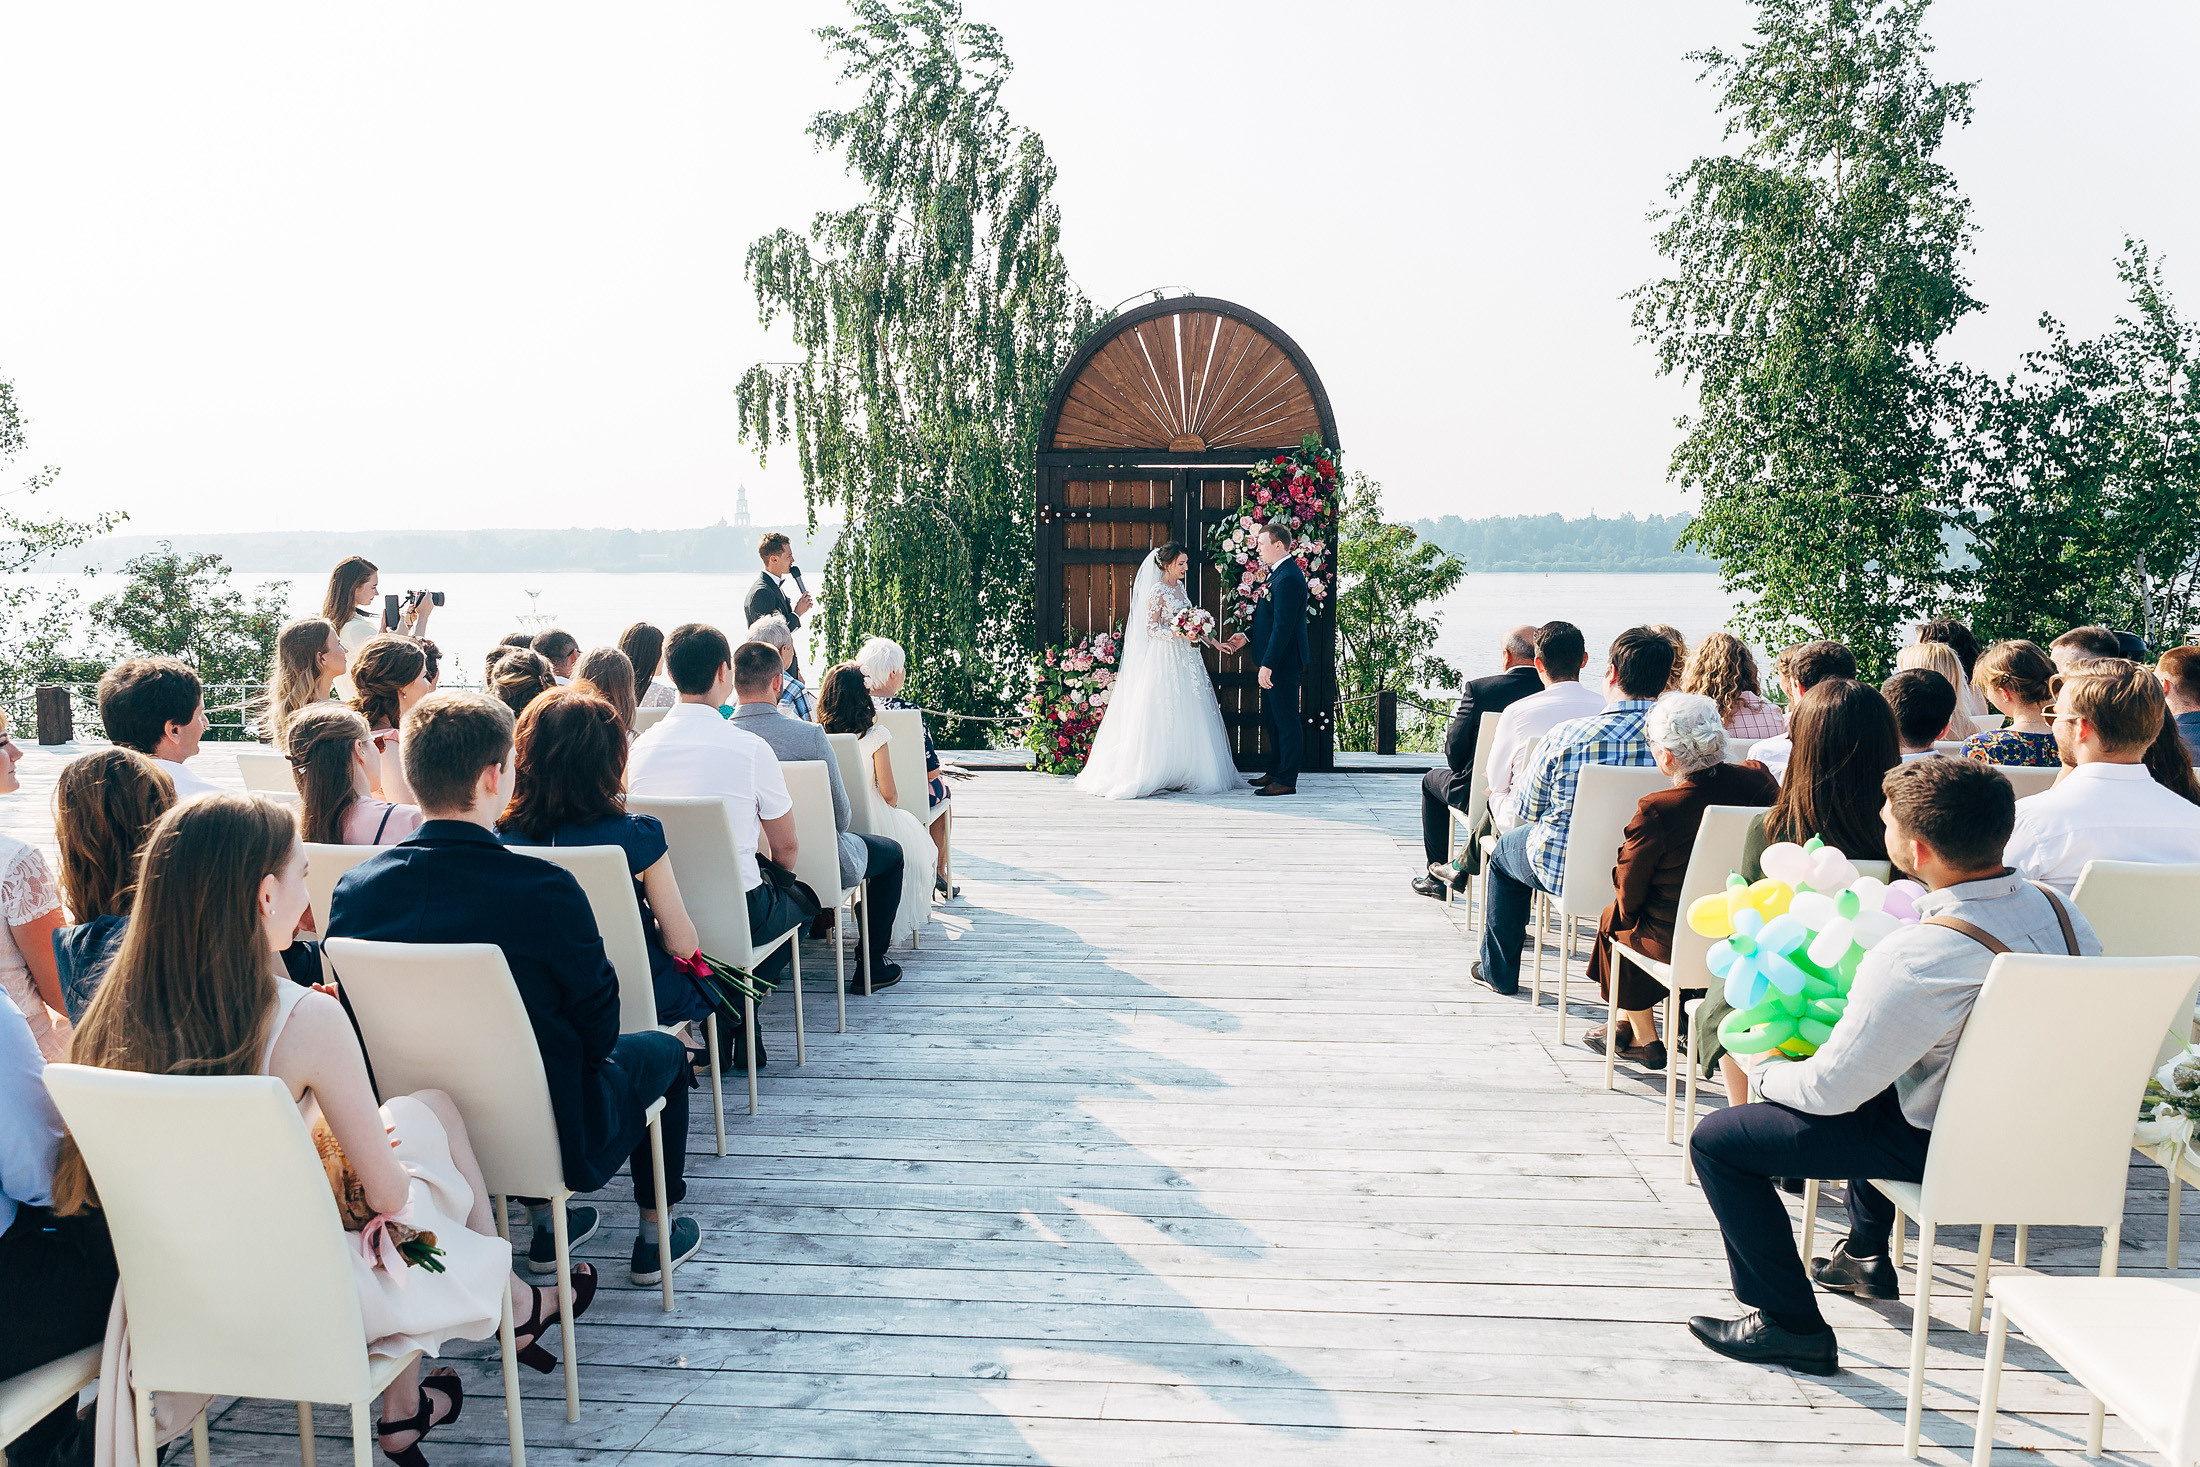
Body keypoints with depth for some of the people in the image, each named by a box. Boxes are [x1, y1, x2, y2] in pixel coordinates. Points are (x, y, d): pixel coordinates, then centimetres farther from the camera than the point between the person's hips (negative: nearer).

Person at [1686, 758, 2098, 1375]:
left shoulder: (1914, 959, -34)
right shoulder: (2058, 909, -10)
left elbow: (1828, 1091, -24)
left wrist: (1765, 1071, -1)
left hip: (1941, 1149, -8)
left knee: (1716, 1140, -1)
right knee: (1873, 1086, 38)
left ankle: (1789, 1325, 8)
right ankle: (1867, 1256, 48)